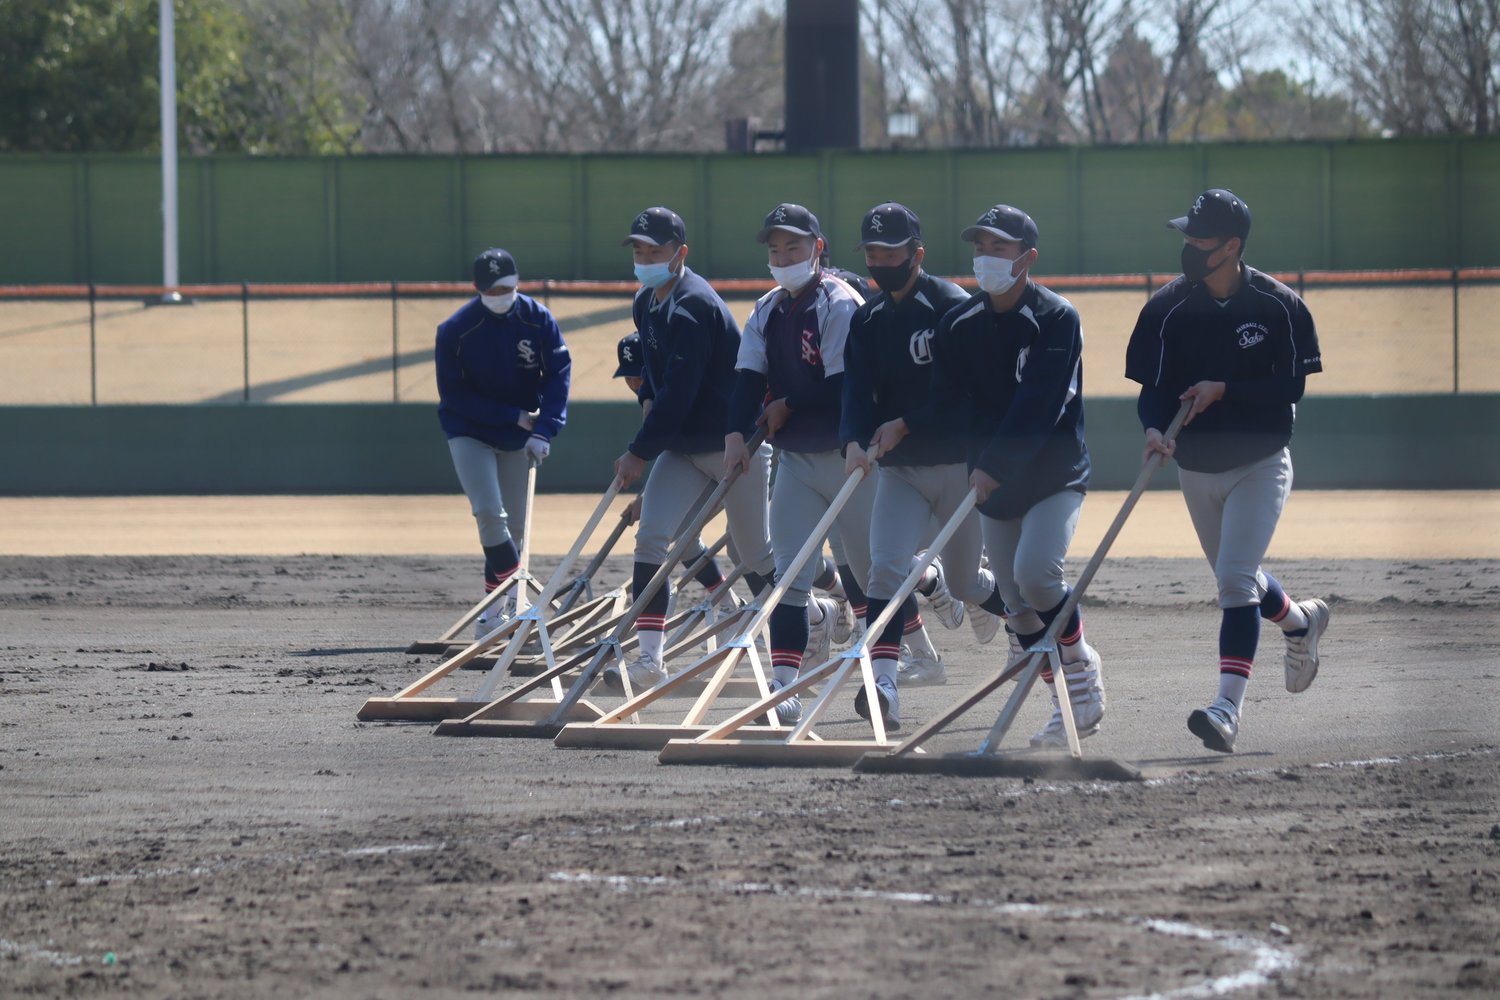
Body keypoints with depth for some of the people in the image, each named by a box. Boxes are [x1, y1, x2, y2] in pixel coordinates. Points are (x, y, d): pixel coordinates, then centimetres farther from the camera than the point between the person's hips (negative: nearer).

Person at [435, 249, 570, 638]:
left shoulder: (538, 319, -9)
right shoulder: (455, 330, -16)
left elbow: (559, 373, -9)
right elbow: (453, 394, -13)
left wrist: (542, 431, -21)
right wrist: (516, 416, -16)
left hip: (517, 437, 3)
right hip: (469, 433, -3)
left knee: (513, 528, 5)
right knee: (490, 515, -20)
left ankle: (494, 610, 17)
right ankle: (516, 600, -15)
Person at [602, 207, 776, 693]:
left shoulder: (692, 306, -22)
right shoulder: (646, 304, 7)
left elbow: (679, 392, -25)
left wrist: (639, 452, -20)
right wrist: (647, 397, 11)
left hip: (734, 444, -8)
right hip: (682, 447, 8)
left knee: (756, 559, 3)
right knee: (651, 535, -10)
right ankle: (649, 659, -14)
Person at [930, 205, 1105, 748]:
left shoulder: (1056, 318, -11)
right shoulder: (959, 326, 5)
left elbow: (1040, 404, -20)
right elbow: (950, 401, 6)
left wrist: (996, 465, -27)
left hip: (1055, 474, -5)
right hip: (993, 484, 5)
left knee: (1035, 572, -25)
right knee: (1019, 607, 5)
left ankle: (1080, 660, 1)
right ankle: (1073, 704, 17)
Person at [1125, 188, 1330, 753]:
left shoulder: (1278, 307, -12)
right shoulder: (1168, 307, -5)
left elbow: (1292, 387, -13)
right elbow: (1154, 385, -6)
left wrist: (1223, 390, -24)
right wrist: (1154, 428, -27)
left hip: (1260, 463, -5)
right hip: (1196, 467, 5)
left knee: (1236, 580, -18)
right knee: (1236, 579, 18)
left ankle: (1229, 706, -21)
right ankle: (1300, 622, 50)